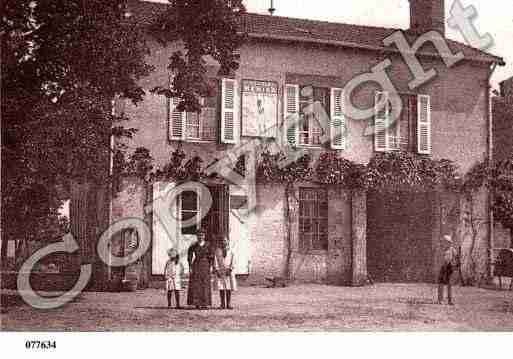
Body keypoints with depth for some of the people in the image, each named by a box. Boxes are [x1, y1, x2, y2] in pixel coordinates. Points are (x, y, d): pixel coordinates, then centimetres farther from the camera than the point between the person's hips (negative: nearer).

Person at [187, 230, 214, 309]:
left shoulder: (208, 245, 3)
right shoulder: (194, 246, 3)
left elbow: (211, 257, 3)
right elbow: (190, 257, 3)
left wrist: (211, 266, -4)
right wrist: (190, 266, -5)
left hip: (205, 265, 0)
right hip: (196, 265, 0)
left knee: (205, 284, -2)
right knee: (195, 284, -3)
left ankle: (205, 303, 2)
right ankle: (197, 303, 1)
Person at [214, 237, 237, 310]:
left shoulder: (230, 251, 7)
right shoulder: (217, 251, 5)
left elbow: (233, 261, 1)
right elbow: (216, 261, 1)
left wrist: (230, 270, -12)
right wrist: (216, 271, -10)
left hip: (229, 271, 1)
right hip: (220, 271, -1)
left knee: (229, 288, -3)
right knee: (221, 288, -5)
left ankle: (228, 304, 1)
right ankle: (222, 305, -2)